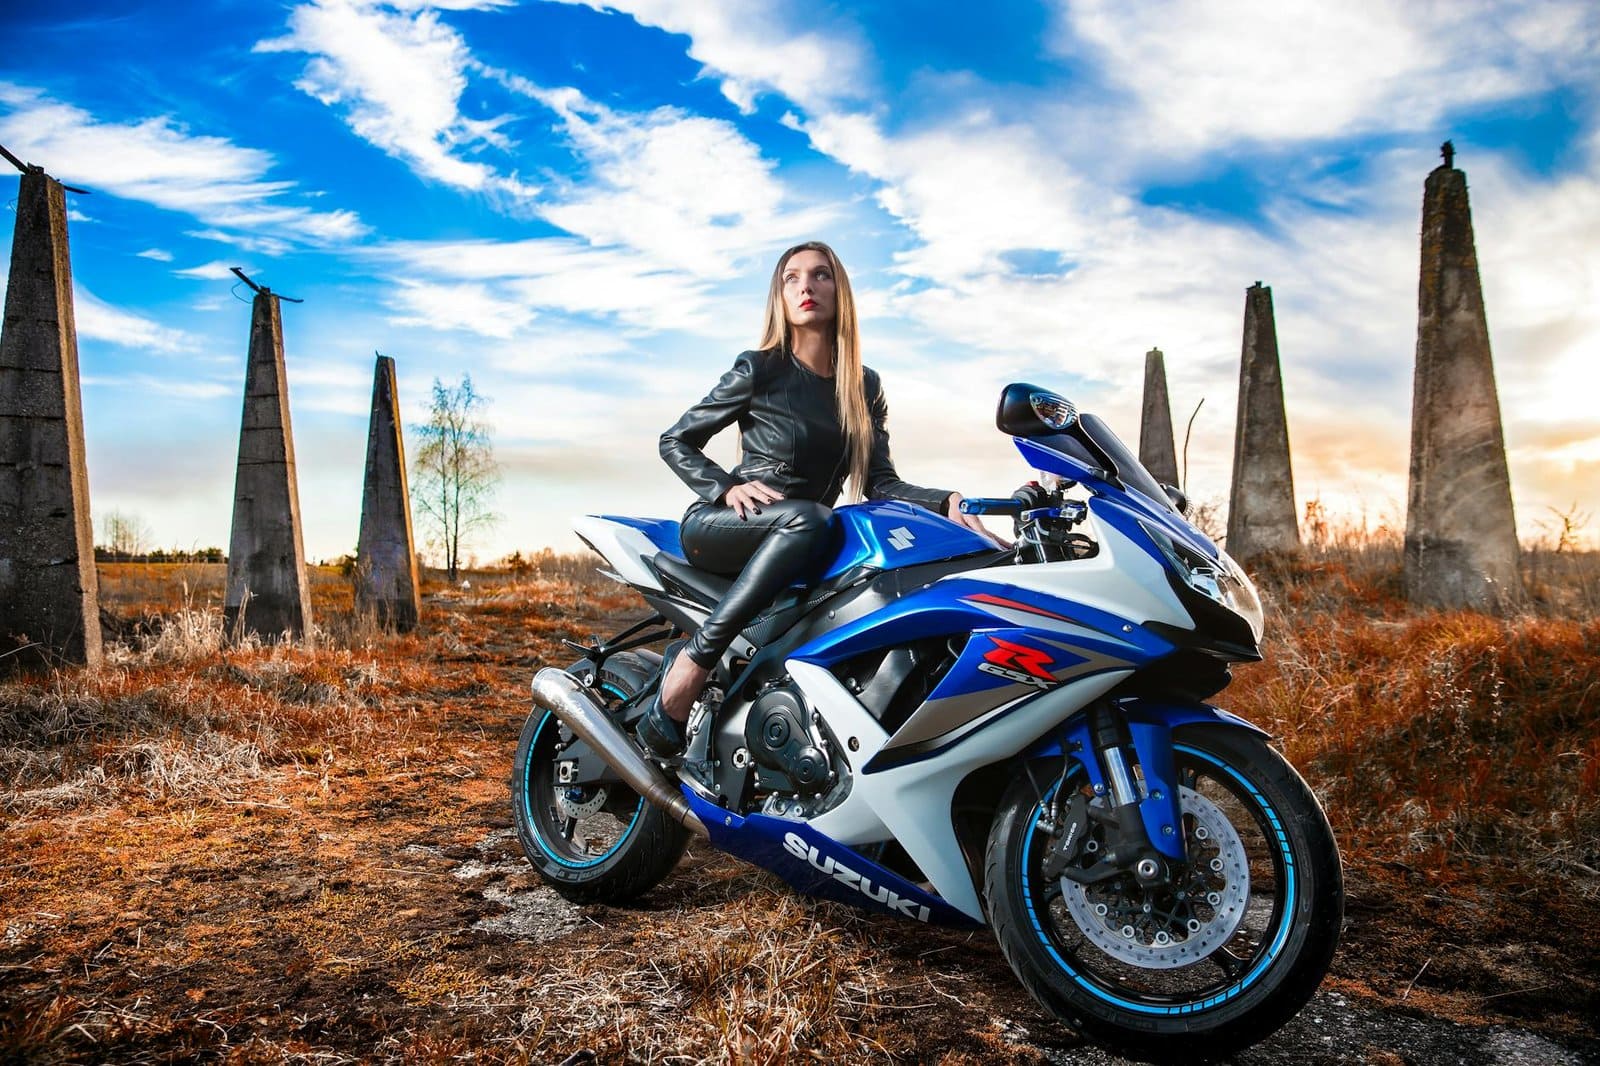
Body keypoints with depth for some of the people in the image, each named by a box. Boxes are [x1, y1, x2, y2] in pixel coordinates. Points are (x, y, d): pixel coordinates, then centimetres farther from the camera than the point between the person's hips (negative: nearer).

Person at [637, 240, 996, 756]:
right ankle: (692, 659, -35)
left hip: (804, 536, 4)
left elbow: (880, 482, 3)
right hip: (721, 527, -4)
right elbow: (674, 441, 3)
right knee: (809, 519, -38)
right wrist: (727, 487, -15)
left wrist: (945, 500, -16)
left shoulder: (865, 386, 11)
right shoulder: (759, 370, -2)